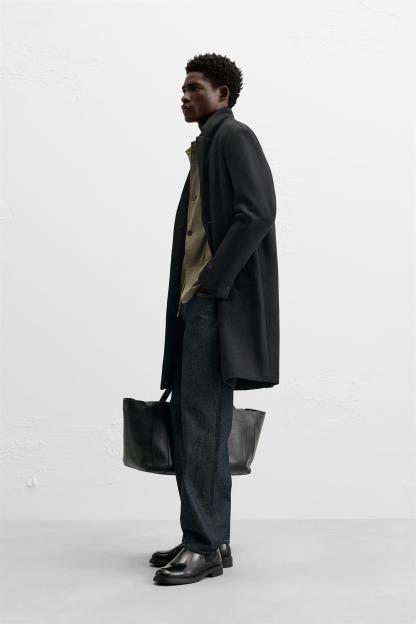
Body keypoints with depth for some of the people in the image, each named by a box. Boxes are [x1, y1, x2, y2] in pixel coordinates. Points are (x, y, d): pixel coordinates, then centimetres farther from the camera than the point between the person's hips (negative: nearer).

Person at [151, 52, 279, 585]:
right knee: (192, 417, 10)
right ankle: (208, 537, 17)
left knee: (201, 419, -11)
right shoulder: (208, 146, 22)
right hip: (198, 299, 10)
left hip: (219, 301, -10)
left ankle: (205, 545, -5)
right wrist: (194, 290, 13)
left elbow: (258, 211, -18)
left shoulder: (233, 136, -5)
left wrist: (213, 280, -18)